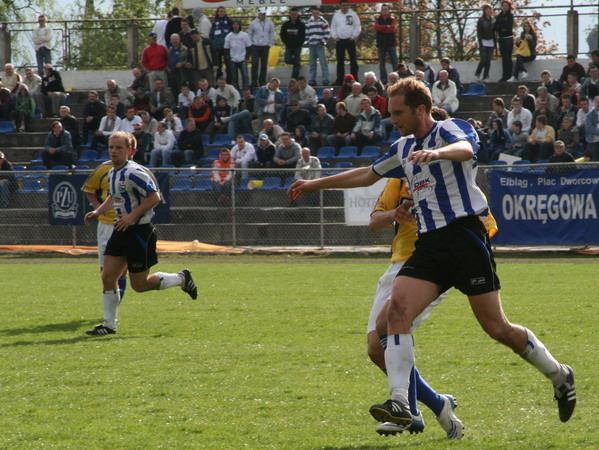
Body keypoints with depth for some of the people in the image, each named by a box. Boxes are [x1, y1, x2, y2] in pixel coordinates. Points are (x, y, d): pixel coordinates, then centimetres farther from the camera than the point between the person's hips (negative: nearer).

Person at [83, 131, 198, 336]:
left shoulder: (134, 173, -19)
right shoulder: (113, 173, 10)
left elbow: (154, 197, -20)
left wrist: (132, 216, -23)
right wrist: (97, 212, 12)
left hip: (140, 232, -8)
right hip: (121, 231, 8)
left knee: (139, 285, -1)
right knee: (108, 276, 0)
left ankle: (181, 279, 21)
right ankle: (109, 324, 7)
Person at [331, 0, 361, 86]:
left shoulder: (352, 14, 1)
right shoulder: (336, 15, 9)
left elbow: (358, 26, 0)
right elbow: (333, 27, 13)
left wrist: (354, 37, -8)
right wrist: (335, 37, 0)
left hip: (350, 40, -3)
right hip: (339, 41, 3)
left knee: (353, 60, -4)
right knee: (340, 61, 5)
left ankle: (354, 79, -3)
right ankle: (339, 80, 9)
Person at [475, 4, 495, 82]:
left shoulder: (492, 20, 10)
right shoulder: (481, 20, -3)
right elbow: (478, 32, -7)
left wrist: (495, 43, 11)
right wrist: (480, 44, -14)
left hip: (490, 42, 4)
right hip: (483, 41, -4)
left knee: (488, 60, -2)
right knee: (483, 59, -12)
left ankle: (485, 77, 1)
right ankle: (477, 73, 9)